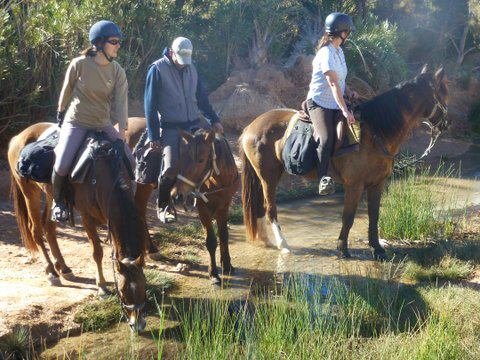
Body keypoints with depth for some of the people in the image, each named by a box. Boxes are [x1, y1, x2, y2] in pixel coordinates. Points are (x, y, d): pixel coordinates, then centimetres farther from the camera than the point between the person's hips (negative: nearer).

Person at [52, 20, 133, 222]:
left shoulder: (117, 71, -4)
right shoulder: (79, 64, -14)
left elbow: (121, 101, -10)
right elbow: (66, 92, 0)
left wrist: (122, 133, -20)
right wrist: (61, 115, 12)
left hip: (103, 124, 4)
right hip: (76, 123, -4)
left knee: (129, 160, -4)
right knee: (62, 166, -20)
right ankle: (58, 201, 10)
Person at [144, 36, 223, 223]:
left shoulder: (191, 68, 11)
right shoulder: (157, 69, -7)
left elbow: (202, 97, 18)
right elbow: (150, 105, -7)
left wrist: (214, 120, 8)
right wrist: (153, 136, -10)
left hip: (194, 125, 6)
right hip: (170, 128, -6)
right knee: (171, 167, -19)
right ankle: (162, 207, 2)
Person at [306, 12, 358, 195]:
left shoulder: (339, 51, 12)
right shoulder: (326, 53, -18)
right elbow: (333, 84, -26)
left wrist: (349, 92, 3)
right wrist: (345, 111, -31)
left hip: (335, 104, 10)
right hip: (319, 103, -10)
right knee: (326, 139, -27)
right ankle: (323, 179, -25)